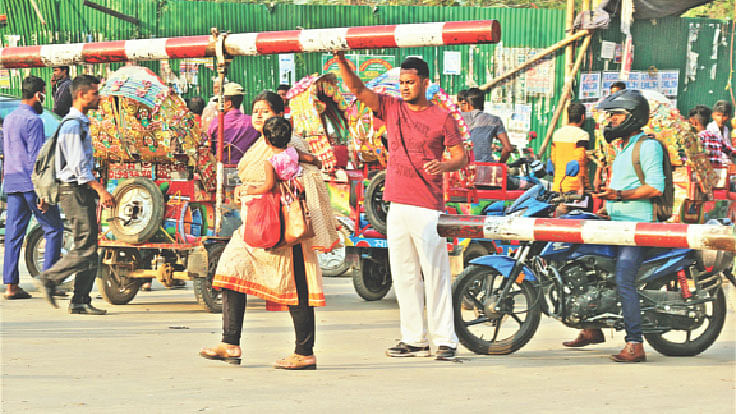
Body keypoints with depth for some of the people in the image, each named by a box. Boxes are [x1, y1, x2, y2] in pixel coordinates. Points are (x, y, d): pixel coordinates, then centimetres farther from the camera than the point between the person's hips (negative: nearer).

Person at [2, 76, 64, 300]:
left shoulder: (9, 119, 15)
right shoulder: (33, 120, -11)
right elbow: (36, 156, -16)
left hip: (12, 181, 8)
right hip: (31, 181, -8)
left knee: (14, 233, 5)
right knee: (53, 228, 1)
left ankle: (11, 285, 2)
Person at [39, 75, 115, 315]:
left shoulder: (81, 124, 18)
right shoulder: (73, 126, -14)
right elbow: (78, 166, -21)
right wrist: (100, 190, -23)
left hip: (84, 191, 10)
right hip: (75, 191, -10)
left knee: (90, 249, 6)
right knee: (85, 249, -11)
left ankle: (80, 301, 6)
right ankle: (50, 278, 2)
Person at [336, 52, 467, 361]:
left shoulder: (442, 118, 0)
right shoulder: (391, 108, 11)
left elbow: (461, 157, 1)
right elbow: (357, 89, 4)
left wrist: (444, 165, -20)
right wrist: (341, 60, -11)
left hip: (428, 207, -5)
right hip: (397, 205, 5)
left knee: (435, 274, -6)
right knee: (404, 275, 8)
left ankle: (445, 340, -3)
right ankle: (414, 340, 14)